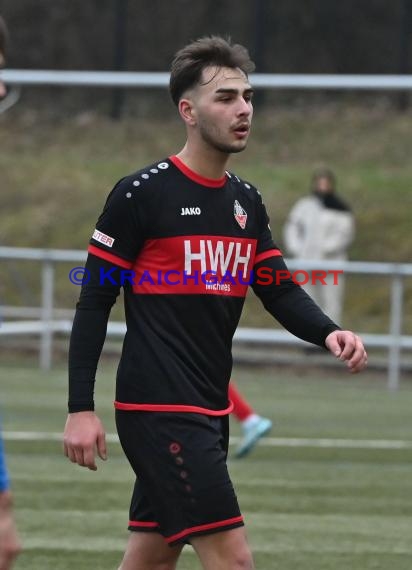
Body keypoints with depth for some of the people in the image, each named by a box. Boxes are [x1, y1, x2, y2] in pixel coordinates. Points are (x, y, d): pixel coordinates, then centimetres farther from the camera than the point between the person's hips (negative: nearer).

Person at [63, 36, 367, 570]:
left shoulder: (246, 201, 13)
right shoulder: (140, 194, -9)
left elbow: (281, 292, 13)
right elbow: (93, 305, -8)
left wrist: (328, 333, -9)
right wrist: (80, 409, -13)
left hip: (208, 412, 8)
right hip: (158, 409, -8)